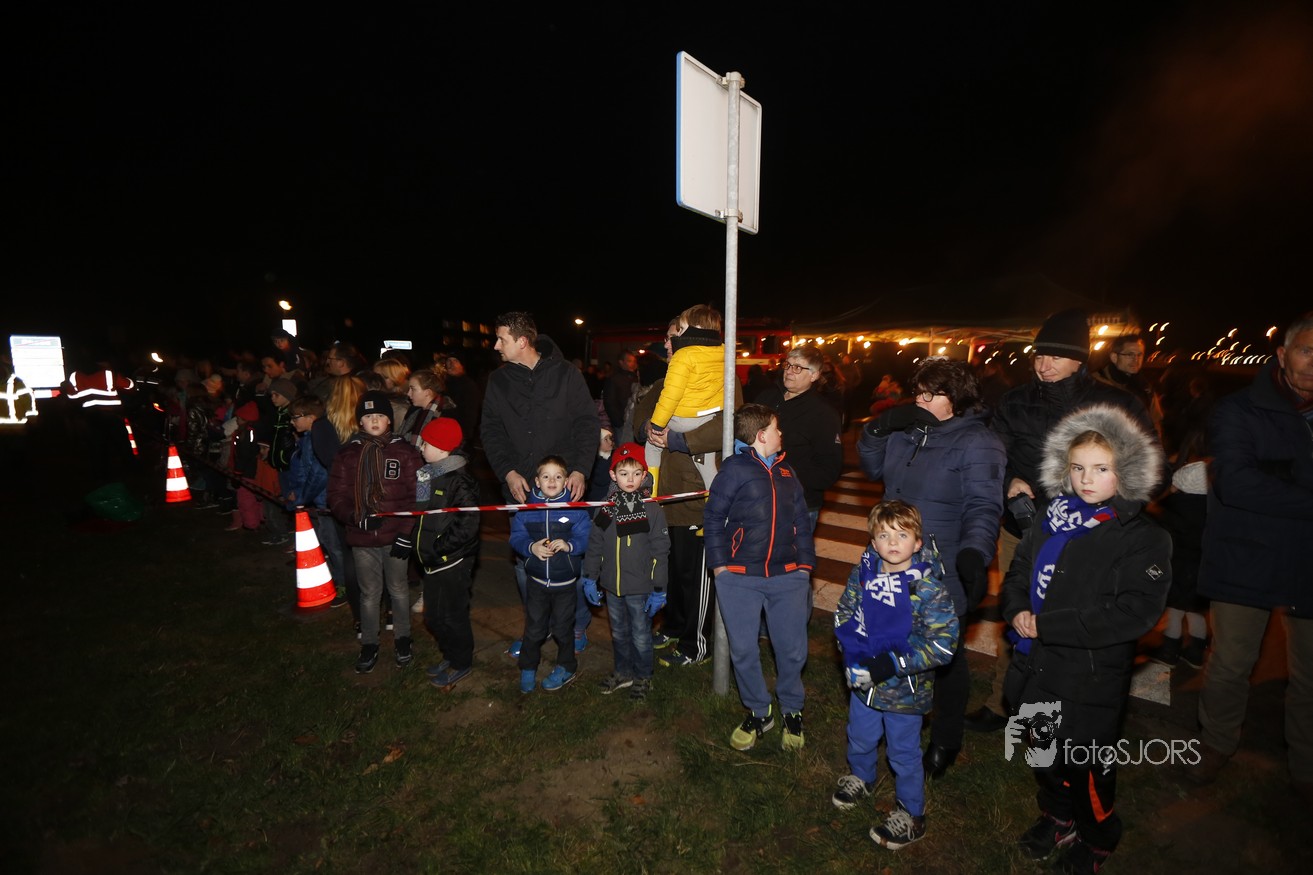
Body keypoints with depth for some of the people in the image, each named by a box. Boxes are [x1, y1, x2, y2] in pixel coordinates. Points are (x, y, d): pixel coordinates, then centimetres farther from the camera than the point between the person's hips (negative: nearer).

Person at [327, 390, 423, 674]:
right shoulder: (347, 454, 3)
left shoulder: (404, 452, -4)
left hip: (395, 537, -2)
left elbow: (415, 496, -6)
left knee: (398, 589, 13)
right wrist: (357, 518, -16)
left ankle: (402, 639, 32)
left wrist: (407, 534, -11)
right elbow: (336, 496, 2)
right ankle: (369, 645, 29)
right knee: (369, 593, 13)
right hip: (362, 539, 2)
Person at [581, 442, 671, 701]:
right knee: (619, 634, 20)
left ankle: (643, 677, 32)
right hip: (612, 586, 4)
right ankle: (623, 672, 39)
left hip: (640, 588, -4)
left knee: (641, 637, 10)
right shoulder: (606, 508, 0)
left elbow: (660, 552, -9)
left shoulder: (652, 509, -11)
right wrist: (590, 578, 5)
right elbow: (594, 545, 7)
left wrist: (658, 590, -9)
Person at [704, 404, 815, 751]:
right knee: (743, 650, 7)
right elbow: (713, 517, -3)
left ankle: (792, 711, 33)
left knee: (792, 649, 10)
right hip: (739, 578, -3)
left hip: (787, 576, 4)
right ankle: (758, 712, 28)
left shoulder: (786, 472, 11)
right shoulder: (735, 469, -5)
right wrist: (719, 564, -6)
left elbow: (801, 520, 15)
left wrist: (805, 563, 9)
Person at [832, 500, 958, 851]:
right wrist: (853, 655, -10)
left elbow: (942, 644, -22)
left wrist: (892, 664, -26)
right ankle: (861, 777, 56)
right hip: (863, 681, 5)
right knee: (860, 737, 26)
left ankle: (911, 814, 39)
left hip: (905, 689, -4)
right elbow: (843, 615, 3)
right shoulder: (863, 572, -8)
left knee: (903, 752, 15)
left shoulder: (928, 588, -21)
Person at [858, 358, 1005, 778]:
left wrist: (974, 552, -39)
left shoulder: (977, 444, -14)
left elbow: (982, 507, -22)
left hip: (944, 577, -6)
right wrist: (878, 428, -3)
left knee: (945, 659, 13)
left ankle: (945, 742, 35)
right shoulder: (906, 431, 5)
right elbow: (873, 468, 14)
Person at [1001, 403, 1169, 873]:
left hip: (1092, 680, -5)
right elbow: (1017, 573, 11)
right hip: (1037, 668, 5)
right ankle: (1059, 819, 48)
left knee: (1086, 768, 13)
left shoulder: (1144, 538, -13)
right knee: (1043, 752, 22)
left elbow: (1135, 613, -23)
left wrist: (1046, 625, -24)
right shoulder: (1051, 520, 3)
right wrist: (1017, 611, -10)